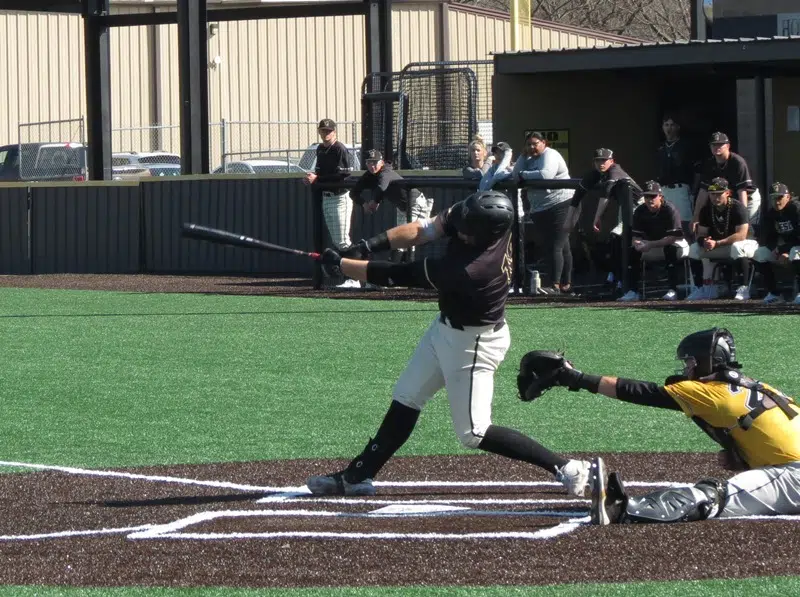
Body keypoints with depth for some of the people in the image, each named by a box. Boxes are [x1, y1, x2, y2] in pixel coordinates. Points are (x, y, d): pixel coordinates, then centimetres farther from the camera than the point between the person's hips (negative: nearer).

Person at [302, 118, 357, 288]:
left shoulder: (340, 149, -13)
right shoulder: (320, 149, 13)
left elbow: (344, 176, -21)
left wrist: (317, 179, -19)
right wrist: (311, 178, 1)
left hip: (340, 198, -9)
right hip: (326, 197, 9)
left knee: (342, 241, -12)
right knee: (336, 242, 9)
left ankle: (353, 279, -10)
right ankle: (348, 276, 14)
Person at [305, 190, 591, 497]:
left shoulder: (466, 272, -39)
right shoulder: (489, 219, -19)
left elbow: (397, 276, -29)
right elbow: (425, 230, -7)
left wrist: (339, 263, -19)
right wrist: (374, 243, -20)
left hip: (473, 345, -9)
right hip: (446, 327, 9)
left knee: (473, 432, -2)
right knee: (405, 401, 15)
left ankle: (567, 469, 1)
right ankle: (357, 476, 25)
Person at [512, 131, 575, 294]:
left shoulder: (550, 155, -8)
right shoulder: (529, 159, 17)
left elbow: (545, 175, -25)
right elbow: (515, 176, 6)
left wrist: (524, 174, -10)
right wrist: (524, 156, 0)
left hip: (559, 205, -9)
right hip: (540, 210, 9)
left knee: (555, 247, -14)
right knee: (562, 247, 14)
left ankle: (555, 285, -19)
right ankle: (566, 284, 18)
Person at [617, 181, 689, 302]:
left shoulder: (670, 210, -24)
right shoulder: (640, 211, -7)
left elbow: (673, 238, -30)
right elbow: (636, 236, -6)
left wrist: (651, 245, -36)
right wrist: (637, 243, -31)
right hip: (652, 244, 5)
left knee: (670, 247, -38)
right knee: (632, 250, -16)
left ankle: (673, 290, -36)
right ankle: (632, 291, -16)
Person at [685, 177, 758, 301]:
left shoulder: (737, 207, -21)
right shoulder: (706, 210, -3)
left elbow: (741, 235, -29)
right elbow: (701, 234, 0)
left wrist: (716, 243, -33)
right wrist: (704, 242, -27)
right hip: (716, 247, 6)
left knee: (737, 247, -40)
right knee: (694, 248, -9)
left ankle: (744, 288, -32)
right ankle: (704, 287, -6)